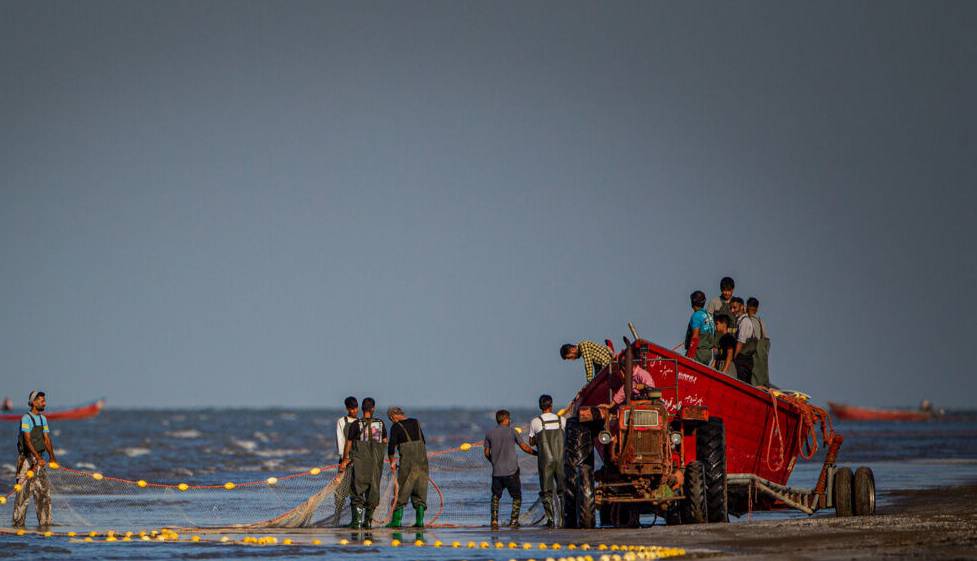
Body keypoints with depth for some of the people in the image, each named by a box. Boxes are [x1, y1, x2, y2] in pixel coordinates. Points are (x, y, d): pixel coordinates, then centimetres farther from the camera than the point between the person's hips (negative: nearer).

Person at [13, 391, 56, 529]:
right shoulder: (26, 418, -12)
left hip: (39, 458, 7)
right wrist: (38, 458, -28)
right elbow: (27, 440, -21)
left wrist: (52, 457, 0)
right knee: (24, 491, -5)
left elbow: (46, 439, 13)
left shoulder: (43, 419, 13)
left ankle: (44, 522, 7)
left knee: (44, 490, 4)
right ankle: (19, 522, 1)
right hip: (26, 459, -7)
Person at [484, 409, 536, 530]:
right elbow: (524, 447, -3)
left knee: (495, 496, 12)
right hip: (511, 470, -3)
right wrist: (536, 453, 11)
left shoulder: (489, 434, 5)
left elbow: (486, 453, 9)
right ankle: (514, 520, 0)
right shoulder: (512, 432, -4)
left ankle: (494, 520, 3)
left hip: (497, 471, 3)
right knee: (517, 496, 9)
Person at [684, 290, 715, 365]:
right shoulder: (709, 315, 14)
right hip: (708, 352, 9)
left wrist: (690, 354, -17)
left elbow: (695, 336, -17)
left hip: (699, 352, -9)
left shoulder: (697, 315, -11)